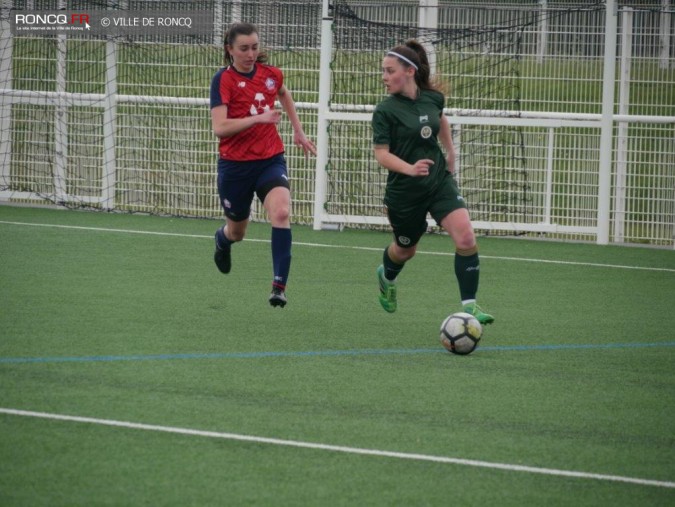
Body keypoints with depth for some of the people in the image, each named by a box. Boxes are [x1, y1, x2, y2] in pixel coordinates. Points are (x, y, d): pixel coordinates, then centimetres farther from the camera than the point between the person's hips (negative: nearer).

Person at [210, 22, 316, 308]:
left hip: (270, 160, 2)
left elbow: (284, 94, 26)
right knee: (237, 232, 16)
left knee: (281, 212, -26)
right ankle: (222, 239, 56)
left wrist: (298, 131, 27)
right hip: (235, 165, -2)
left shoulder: (270, 74, 0)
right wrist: (258, 118, -34)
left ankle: (280, 286, -26)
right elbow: (219, 127, -25)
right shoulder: (223, 80, -13)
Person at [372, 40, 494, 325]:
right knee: (406, 249, 18)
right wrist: (410, 168, -34)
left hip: (440, 182, 2)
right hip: (404, 191, -2)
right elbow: (381, 154, -18)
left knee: (466, 239, -18)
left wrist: (451, 152, 21)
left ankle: (469, 306, -11)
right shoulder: (385, 110, -15)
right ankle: (386, 276, 55)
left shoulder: (432, 98, -2)